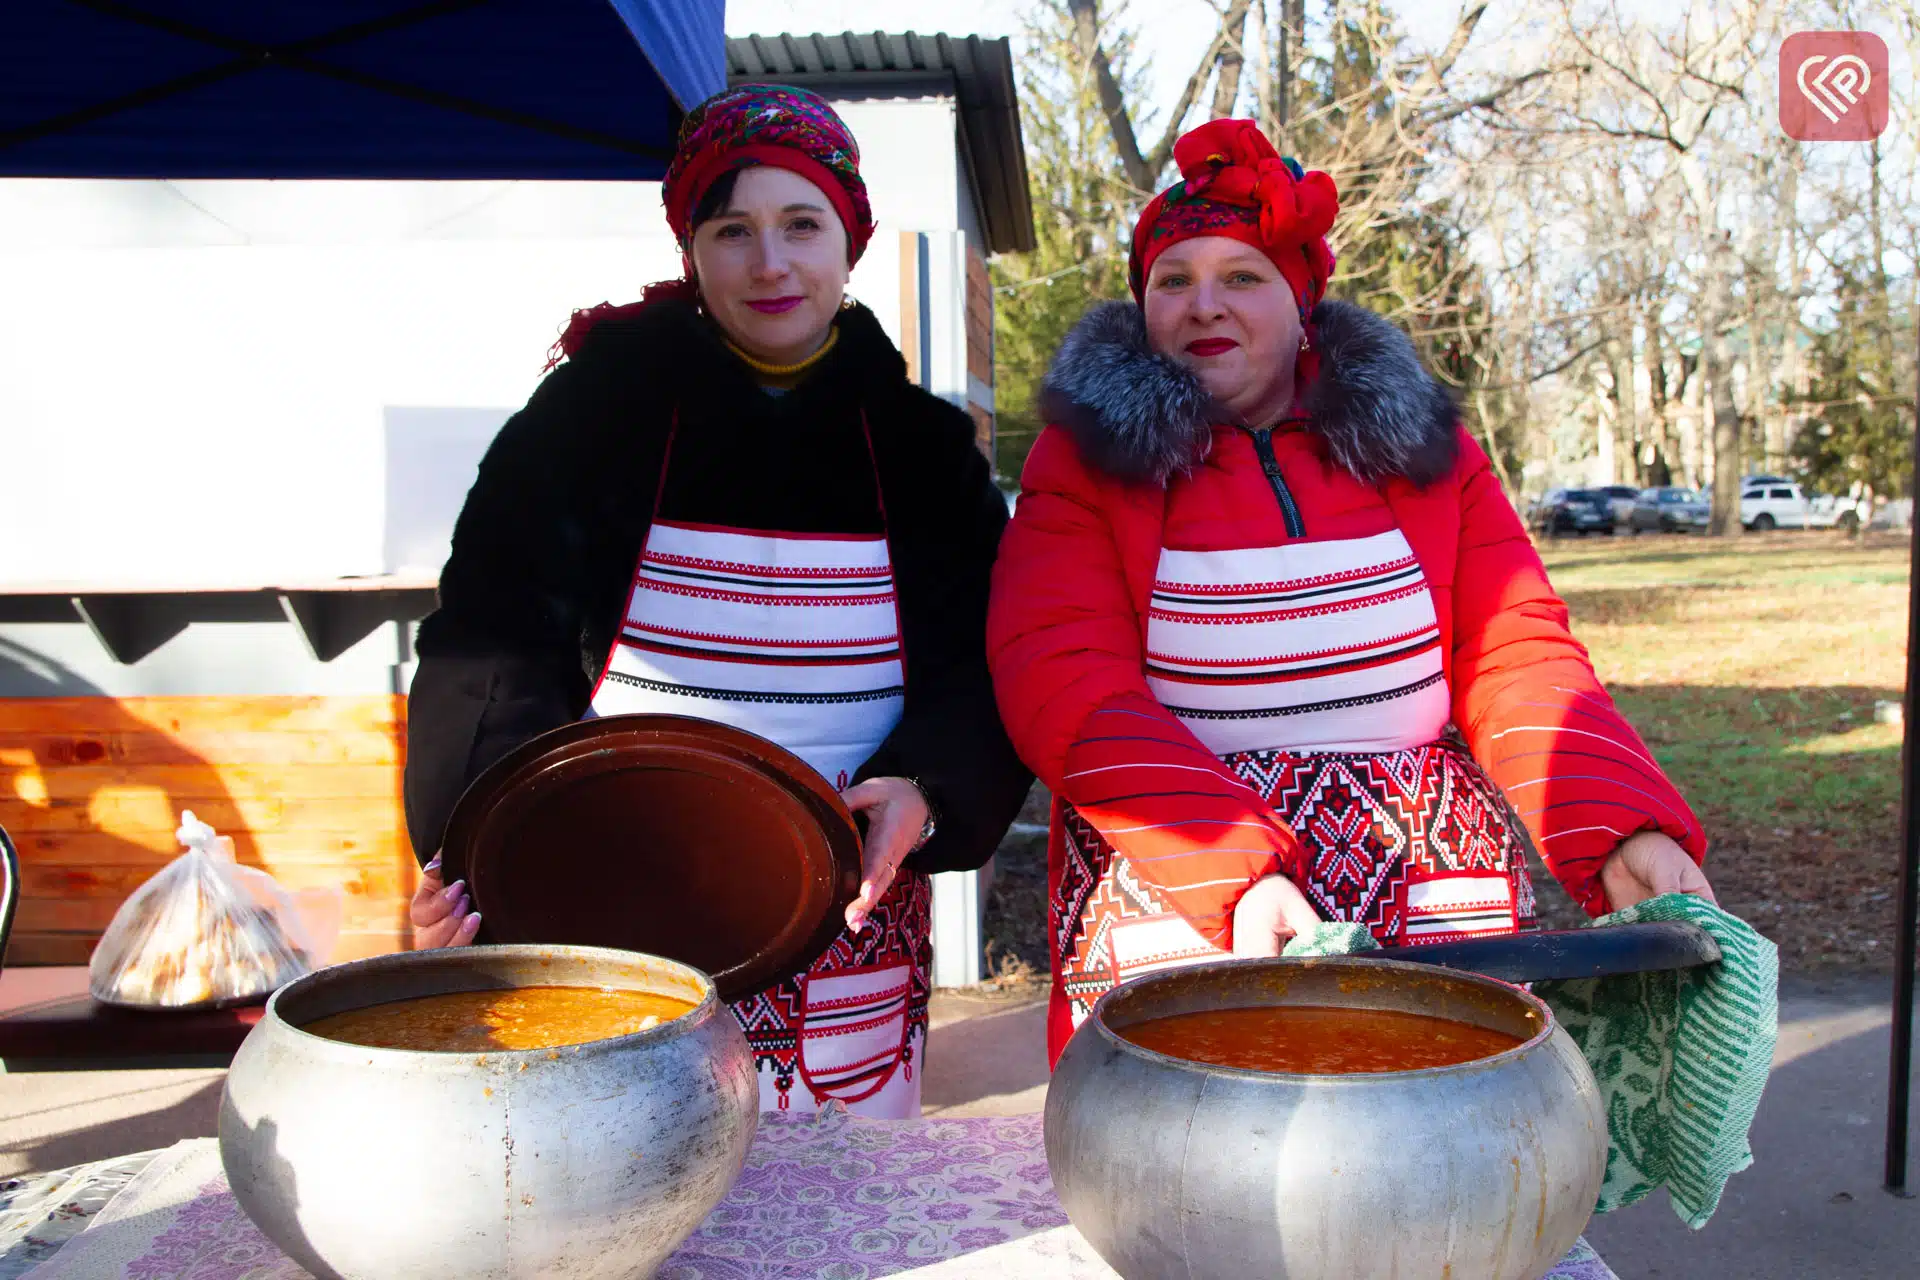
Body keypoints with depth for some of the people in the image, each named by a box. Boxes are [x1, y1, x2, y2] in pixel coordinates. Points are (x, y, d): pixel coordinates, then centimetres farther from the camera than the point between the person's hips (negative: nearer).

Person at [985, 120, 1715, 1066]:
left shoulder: (1425, 451, 11)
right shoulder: (1084, 465, 1)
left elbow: (1516, 658, 5)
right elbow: (1070, 697, -11)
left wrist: (1622, 826, -14)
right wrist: (1239, 872, -25)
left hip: (1434, 908, 3)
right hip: (1178, 922, -2)